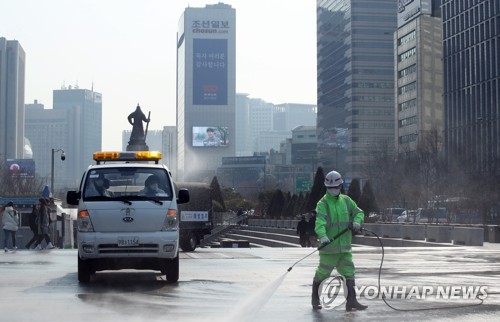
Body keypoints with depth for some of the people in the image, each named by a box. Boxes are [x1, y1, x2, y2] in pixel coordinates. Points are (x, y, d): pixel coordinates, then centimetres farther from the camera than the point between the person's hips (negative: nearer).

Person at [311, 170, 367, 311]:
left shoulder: (346, 200, 11)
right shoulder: (323, 203, -7)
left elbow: (359, 212, 17)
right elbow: (320, 221, -22)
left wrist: (357, 222, -6)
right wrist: (322, 236, -40)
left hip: (345, 246, 5)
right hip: (329, 246, -5)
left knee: (349, 273, 1)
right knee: (322, 273, 4)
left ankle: (351, 301, 3)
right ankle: (315, 298, 25)